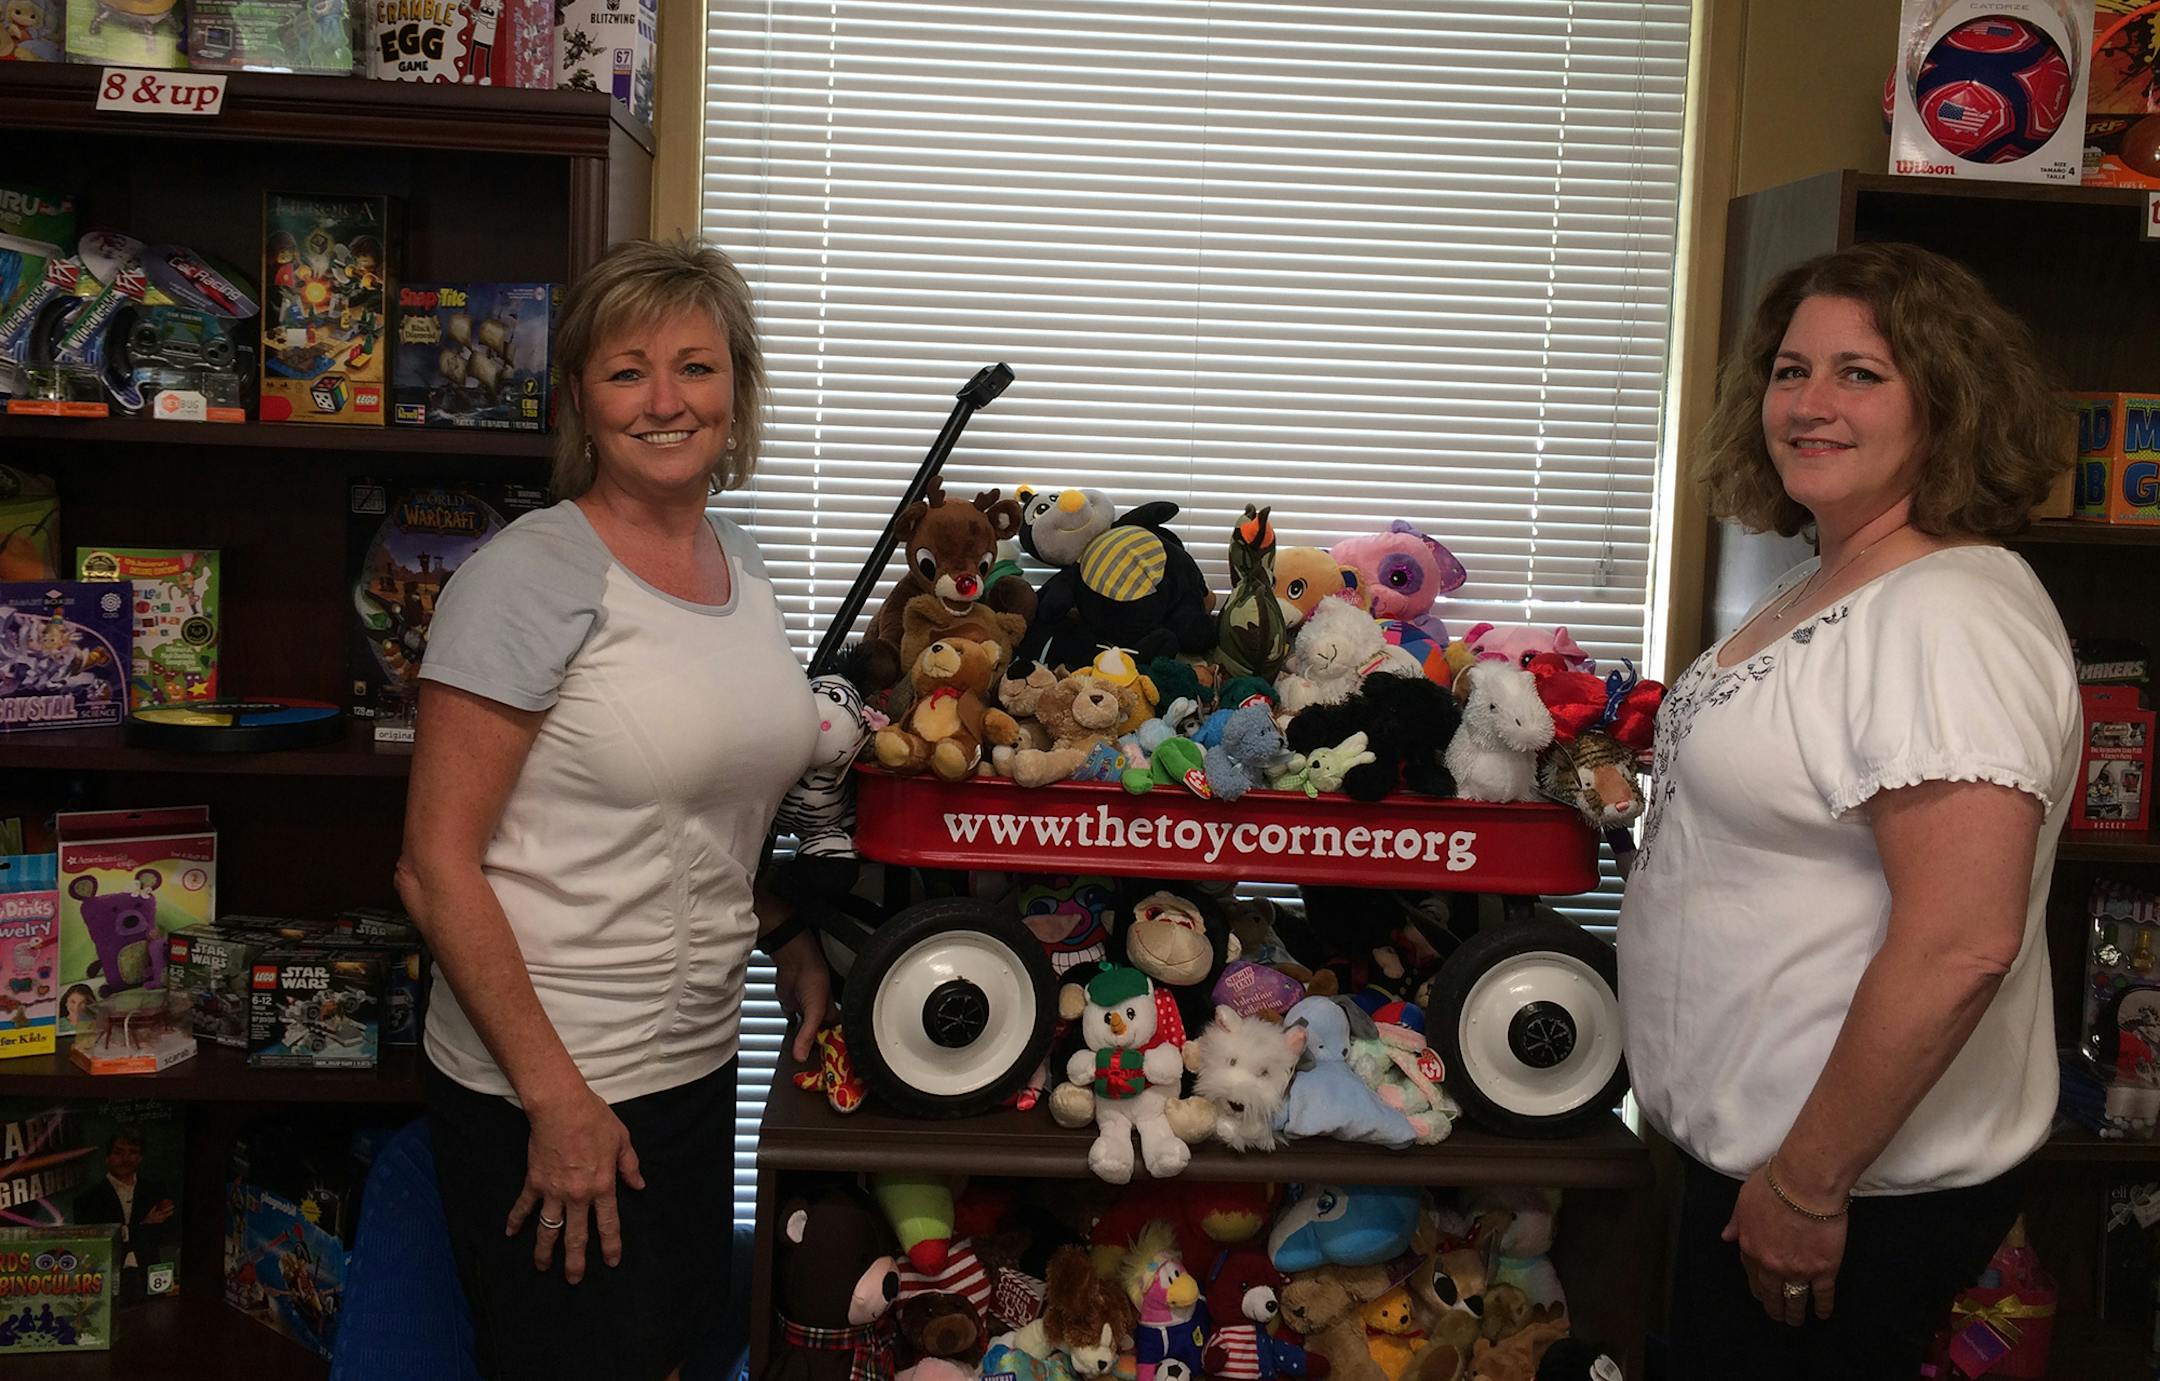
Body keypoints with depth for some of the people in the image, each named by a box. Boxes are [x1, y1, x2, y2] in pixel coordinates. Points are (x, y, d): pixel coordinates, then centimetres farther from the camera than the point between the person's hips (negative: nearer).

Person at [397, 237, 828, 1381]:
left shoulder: (738, 562, 7)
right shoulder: (531, 575, -15)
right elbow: (436, 868, -17)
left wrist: (791, 947, 8)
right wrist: (555, 1095, -19)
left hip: (697, 1063, 7)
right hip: (543, 1091, -7)